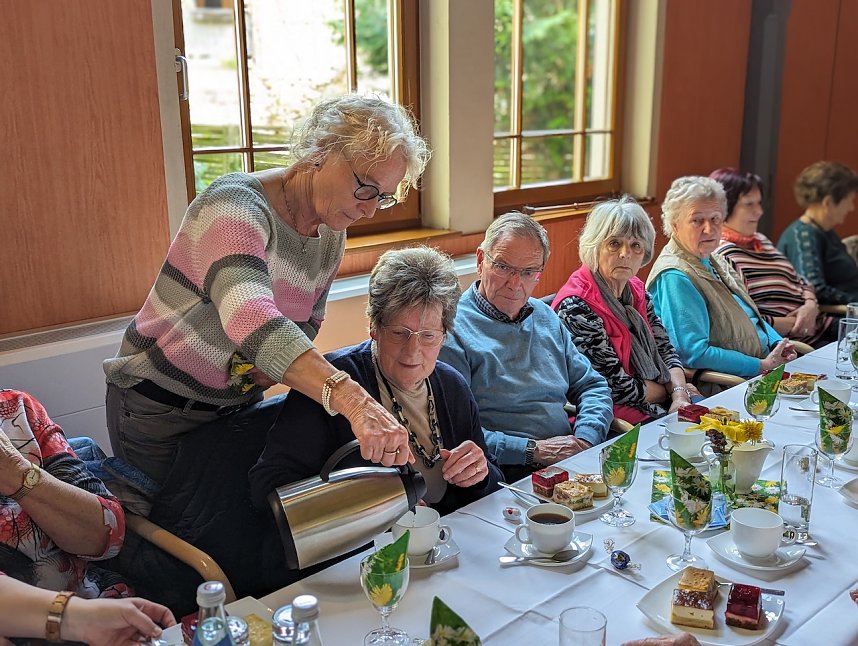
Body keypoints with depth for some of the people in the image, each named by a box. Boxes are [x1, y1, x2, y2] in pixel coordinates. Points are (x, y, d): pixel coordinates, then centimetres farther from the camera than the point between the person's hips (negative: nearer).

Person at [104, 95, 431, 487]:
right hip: (160, 407, -6)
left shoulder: (331, 237, -4)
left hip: (240, 400, 7)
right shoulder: (237, 204, -29)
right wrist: (353, 400, -60)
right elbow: (250, 316, -47)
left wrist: (273, 366, -16)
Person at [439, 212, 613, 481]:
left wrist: (585, 439, 1)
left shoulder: (545, 316, 18)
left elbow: (592, 386, 22)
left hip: (574, 464, 9)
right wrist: (532, 450, -15)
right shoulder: (452, 329, -9)